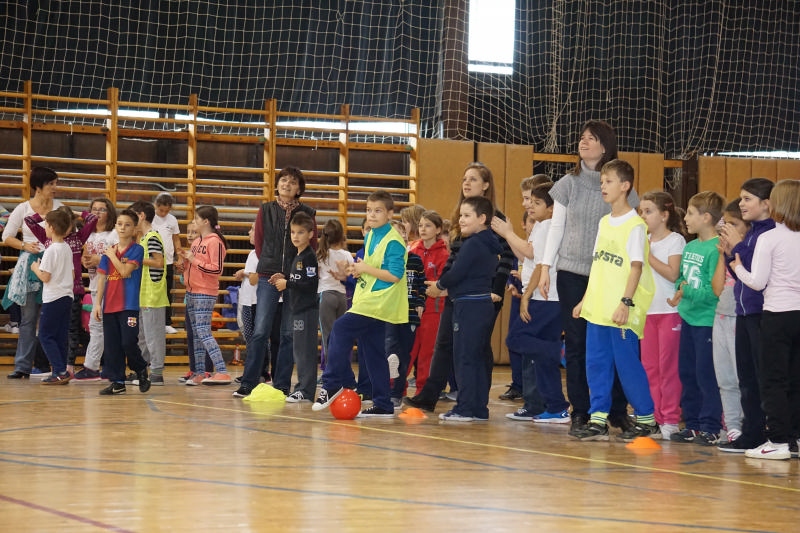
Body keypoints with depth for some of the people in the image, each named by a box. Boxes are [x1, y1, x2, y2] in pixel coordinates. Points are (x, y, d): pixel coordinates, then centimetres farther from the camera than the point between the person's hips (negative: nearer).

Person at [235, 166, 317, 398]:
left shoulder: (307, 213, 4)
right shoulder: (266, 210, 7)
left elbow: (312, 247, 6)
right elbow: (259, 243, 11)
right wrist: (270, 266, 7)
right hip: (268, 277, 0)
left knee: (288, 334, 3)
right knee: (260, 331, -6)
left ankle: (282, 385, 8)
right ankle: (248, 383, -2)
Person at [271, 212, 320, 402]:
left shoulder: (309, 257, -14)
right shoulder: (297, 257, 17)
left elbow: (311, 284, -21)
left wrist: (287, 284, -16)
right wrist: (284, 277, 10)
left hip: (307, 309, -10)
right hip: (298, 308, 10)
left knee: (305, 349, -9)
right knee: (298, 349, 13)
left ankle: (306, 390, -8)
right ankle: (303, 387, 19)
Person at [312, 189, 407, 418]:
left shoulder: (393, 241, -12)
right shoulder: (371, 237, 15)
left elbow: (395, 275, -20)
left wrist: (366, 269, -14)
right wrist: (358, 270, 5)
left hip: (379, 302, -10)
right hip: (368, 300, 10)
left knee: (341, 328, -19)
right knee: (373, 354, 10)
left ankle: (333, 384, -13)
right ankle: (383, 405, 14)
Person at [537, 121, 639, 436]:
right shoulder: (569, 183, 4)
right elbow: (556, 227, 7)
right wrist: (545, 267, 2)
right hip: (571, 273, 2)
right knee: (576, 343, 2)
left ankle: (617, 411, 9)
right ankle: (580, 412, 8)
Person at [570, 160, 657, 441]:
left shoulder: (635, 225, -9)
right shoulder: (604, 222, 14)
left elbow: (637, 266, -14)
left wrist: (626, 302, -21)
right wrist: (586, 299, 16)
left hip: (620, 311, -8)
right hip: (597, 308, 8)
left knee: (627, 364, -3)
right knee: (596, 364, 6)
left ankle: (647, 421, 8)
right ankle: (598, 420, 11)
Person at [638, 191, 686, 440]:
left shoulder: (675, 240, -7)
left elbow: (673, 274, -18)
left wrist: (647, 255, -18)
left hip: (670, 311, -6)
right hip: (648, 310, 6)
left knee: (668, 366, -4)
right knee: (649, 365, 6)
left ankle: (671, 419, 0)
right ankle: (655, 417, 12)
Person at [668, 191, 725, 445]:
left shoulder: (716, 249, -16)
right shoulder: (689, 247, 11)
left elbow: (714, 290, -20)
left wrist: (688, 292, -18)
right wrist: (680, 289, -2)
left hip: (707, 320, -9)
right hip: (688, 317, 9)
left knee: (706, 375, -3)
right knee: (687, 372, 13)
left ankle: (710, 428, 5)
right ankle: (692, 424, 22)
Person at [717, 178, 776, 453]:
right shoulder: (749, 233, 13)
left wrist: (738, 246, -15)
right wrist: (729, 253, 5)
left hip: (763, 313, -9)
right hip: (744, 313, 9)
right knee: (746, 376, 13)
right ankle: (752, 434, 21)